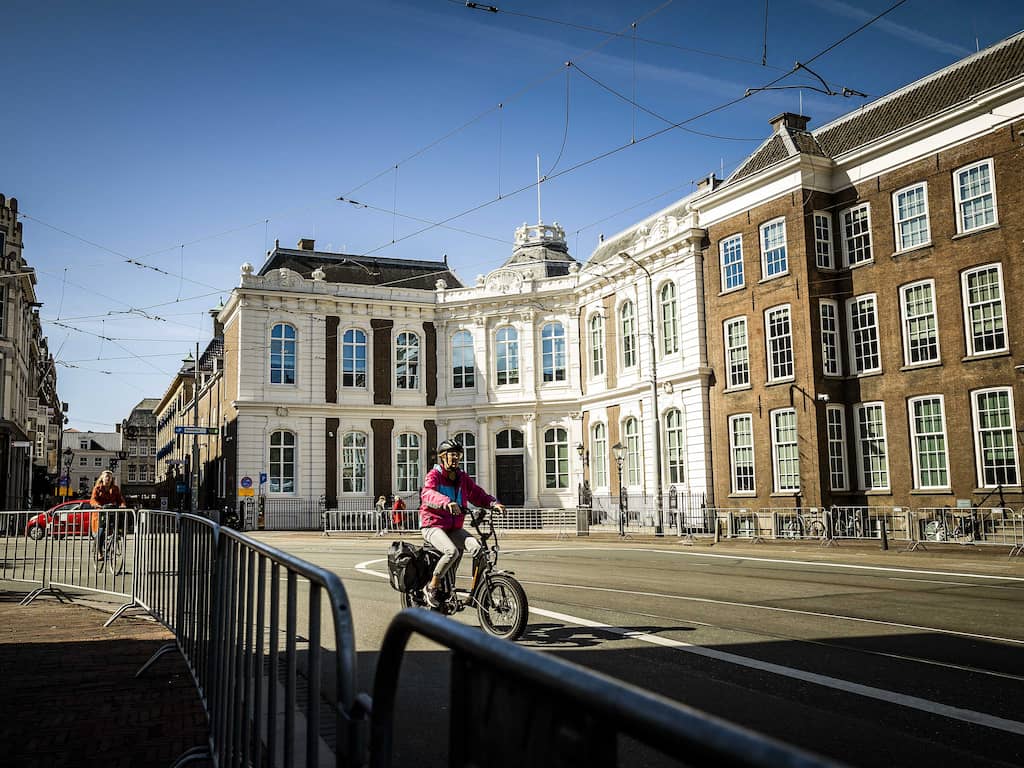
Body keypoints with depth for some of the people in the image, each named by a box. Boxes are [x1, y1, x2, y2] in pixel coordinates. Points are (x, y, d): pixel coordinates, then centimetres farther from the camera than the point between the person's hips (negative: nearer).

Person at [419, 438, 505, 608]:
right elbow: (428, 494, -28)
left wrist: (493, 503, -15)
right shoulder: (434, 475, -7)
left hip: (454, 528, 6)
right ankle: (431, 588, -13)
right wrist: (447, 502, -47)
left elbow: (477, 494, 6)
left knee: (476, 546, -21)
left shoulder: (462, 478, 12)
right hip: (433, 525, -5)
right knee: (452, 551, -32)